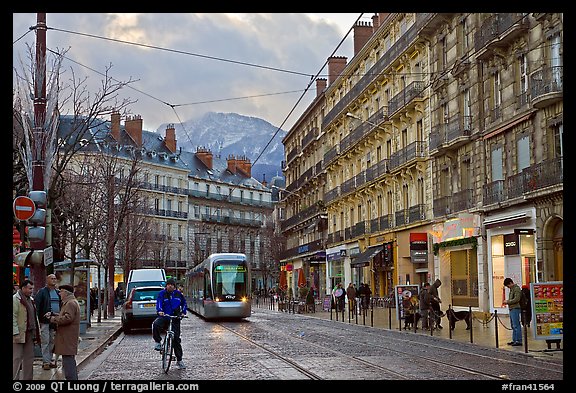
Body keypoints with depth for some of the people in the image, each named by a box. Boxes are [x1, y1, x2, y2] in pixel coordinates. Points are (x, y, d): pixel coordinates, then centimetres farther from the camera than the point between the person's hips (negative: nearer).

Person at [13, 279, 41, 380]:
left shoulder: (31, 299, 17)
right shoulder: (15, 299, -10)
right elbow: (13, 318, -16)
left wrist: (37, 332, 17)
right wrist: (15, 333, -21)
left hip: (30, 334, 8)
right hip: (19, 335, -8)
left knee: (29, 359, 10)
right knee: (17, 359, -7)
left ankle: (27, 378, 16)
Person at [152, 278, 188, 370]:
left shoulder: (178, 293, 8)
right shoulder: (162, 293, 0)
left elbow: (184, 303, 21)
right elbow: (159, 303, -15)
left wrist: (183, 312, 5)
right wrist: (159, 311, -34)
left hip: (175, 318, 2)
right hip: (164, 316, -2)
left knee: (176, 338, 0)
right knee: (155, 324, -35)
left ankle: (179, 360, 10)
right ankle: (158, 342, -10)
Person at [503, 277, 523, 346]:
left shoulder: (517, 289, -11)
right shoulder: (512, 289, 19)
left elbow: (516, 299, -19)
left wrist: (508, 302, -14)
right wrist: (507, 302, 11)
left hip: (515, 309, -10)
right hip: (511, 309, 10)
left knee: (516, 325, -9)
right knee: (513, 326, 13)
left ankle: (518, 341, -8)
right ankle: (514, 340, 18)